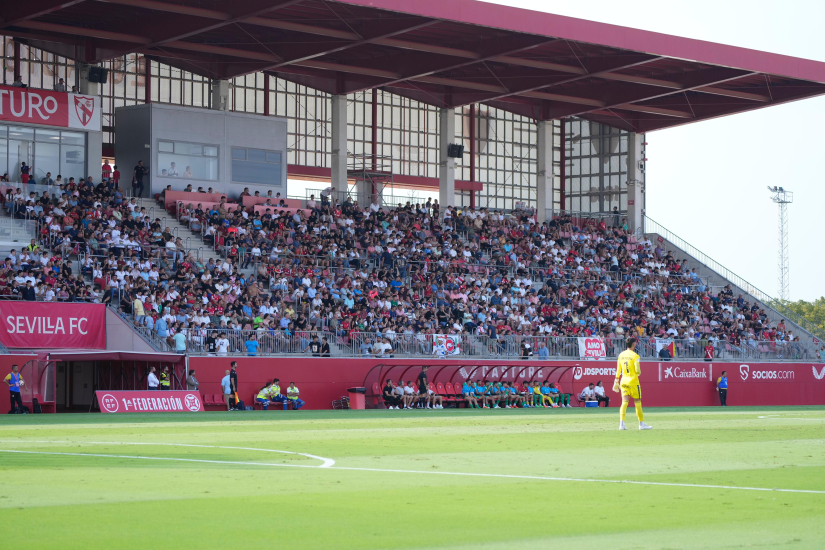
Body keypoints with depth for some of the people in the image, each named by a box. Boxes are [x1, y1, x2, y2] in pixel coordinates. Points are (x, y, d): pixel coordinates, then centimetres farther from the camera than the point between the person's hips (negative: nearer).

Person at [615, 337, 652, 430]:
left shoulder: (621, 355, 7)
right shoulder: (635, 355, -11)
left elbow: (618, 370, 10)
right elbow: (637, 370, -17)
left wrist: (616, 382, 15)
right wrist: (639, 372, 6)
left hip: (623, 381, 5)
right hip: (633, 381, -5)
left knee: (624, 402, 0)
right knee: (637, 402, 6)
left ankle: (621, 423, -13)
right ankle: (641, 424, 14)